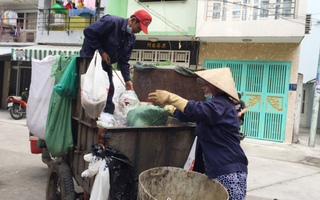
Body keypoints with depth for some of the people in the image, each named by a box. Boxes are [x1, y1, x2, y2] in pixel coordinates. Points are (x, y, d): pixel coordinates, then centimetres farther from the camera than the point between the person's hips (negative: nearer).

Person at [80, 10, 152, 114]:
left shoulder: (132, 38, 2)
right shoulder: (111, 22, -21)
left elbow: (123, 61, 4)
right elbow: (88, 31, -23)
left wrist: (127, 80, -6)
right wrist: (101, 51, -22)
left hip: (106, 64, 7)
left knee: (109, 89, 6)